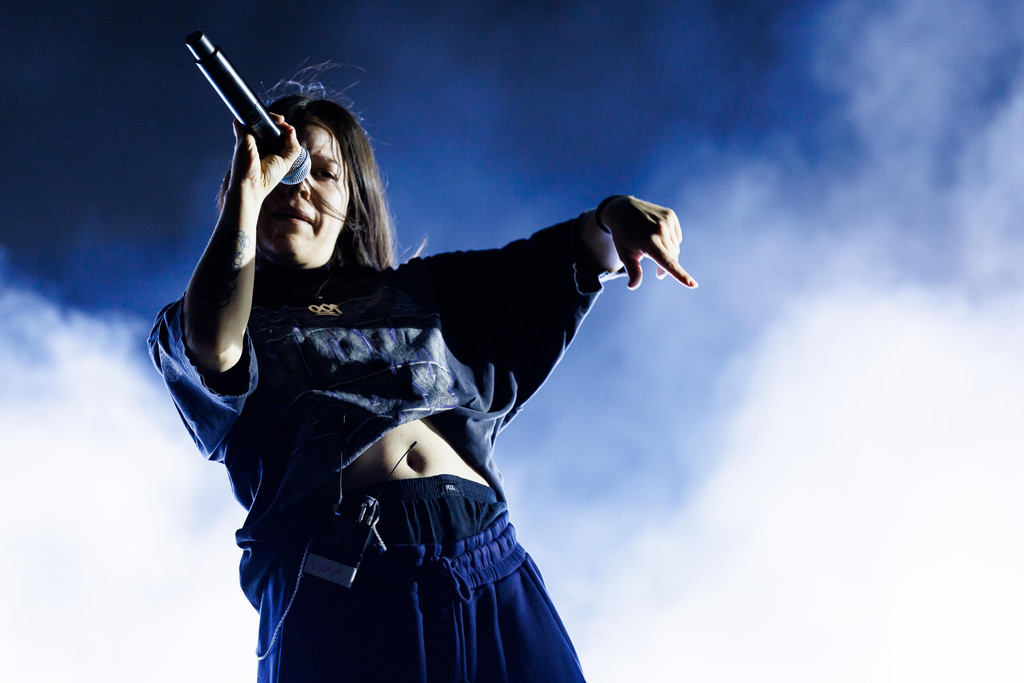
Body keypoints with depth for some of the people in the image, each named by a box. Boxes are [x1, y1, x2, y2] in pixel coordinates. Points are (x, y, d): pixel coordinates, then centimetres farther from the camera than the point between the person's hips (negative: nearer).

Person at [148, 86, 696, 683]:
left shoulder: (417, 292, 27)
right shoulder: (207, 317, 18)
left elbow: (558, 266, 16)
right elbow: (215, 350, -8)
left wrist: (611, 220, -6)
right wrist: (248, 188, -1)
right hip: (340, 592, -3)